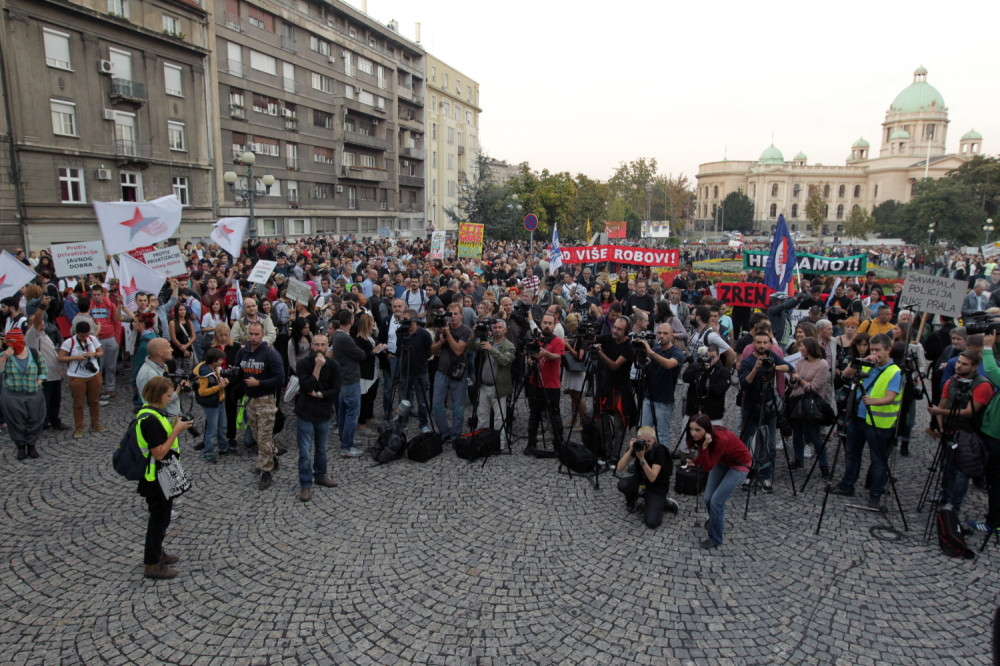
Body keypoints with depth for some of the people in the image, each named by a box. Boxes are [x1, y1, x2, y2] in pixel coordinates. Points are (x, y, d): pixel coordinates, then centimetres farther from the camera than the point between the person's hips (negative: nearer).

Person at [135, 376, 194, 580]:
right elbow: (159, 453, -27)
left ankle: (157, 552, 39)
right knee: (159, 517, 3)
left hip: (162, 477, 10)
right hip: (156, 478, -10)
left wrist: (174, 427, 1)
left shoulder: (152, 413, 5)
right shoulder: (150, 419, -26)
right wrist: (176, 430, -24)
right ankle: (152, 565, 16)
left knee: (162, 515, 23)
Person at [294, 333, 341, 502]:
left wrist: (318, 394, -16)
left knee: (321, 448, 18)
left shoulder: (333, 366, -1)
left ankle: (320, 476, 36)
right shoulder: (303, 363, -10)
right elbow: (306, 387, -21)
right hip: (305, 413, -3)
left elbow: (336, 390, -5)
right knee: (305, 452, -2)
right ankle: (305, 485, 6)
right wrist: (317, 367, -25)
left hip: (324, 413, 3)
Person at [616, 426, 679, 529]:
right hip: (640, 478, 4)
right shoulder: (635, 446, -15)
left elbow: (652, 478, -33)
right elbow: (620, 469, -24)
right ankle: (632, 498, 4)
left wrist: (641, 458, -43)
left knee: (651, 522, -22)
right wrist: (630, 450, -34)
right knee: (622, 484, -30)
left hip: (657, 485, -4)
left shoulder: (659, 451, -25)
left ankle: (663, 503, 8)